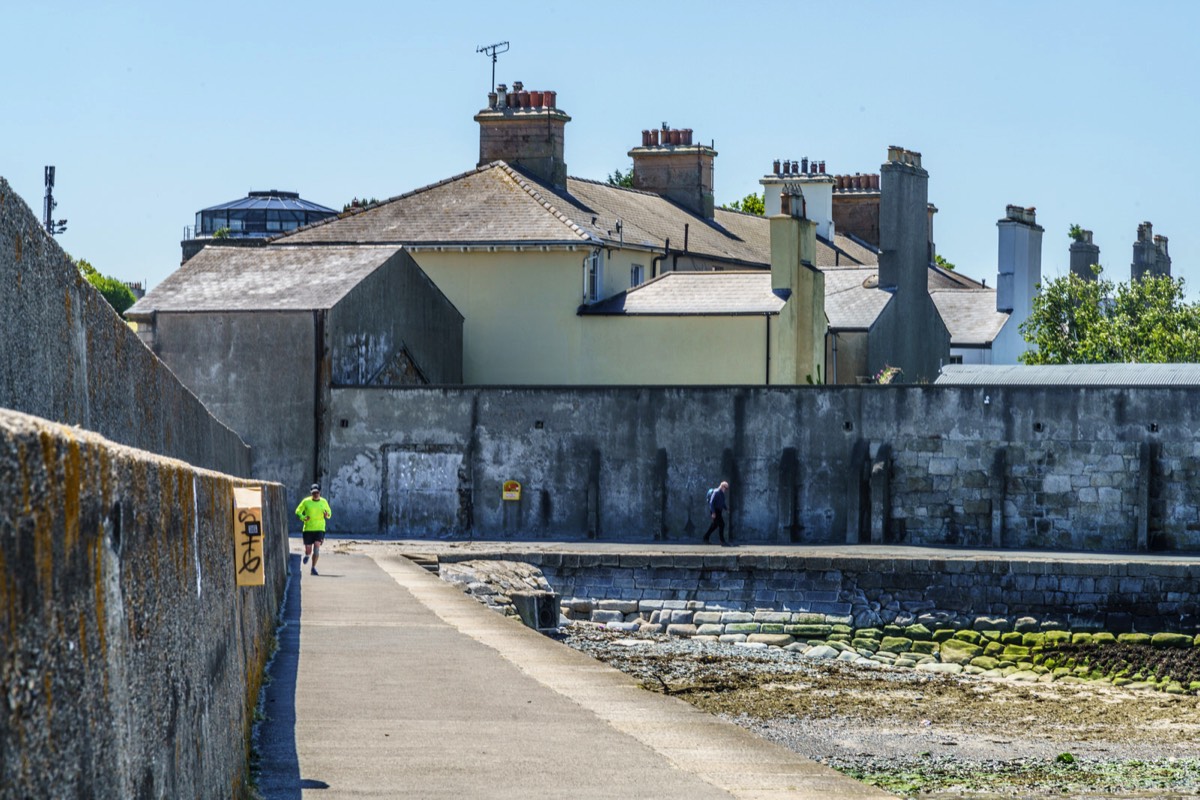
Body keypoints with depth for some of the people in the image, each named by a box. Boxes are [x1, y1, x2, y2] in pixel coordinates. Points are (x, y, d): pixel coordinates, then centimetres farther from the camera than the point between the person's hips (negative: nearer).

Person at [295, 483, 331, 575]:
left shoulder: (323, 502, 5)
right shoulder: (306, 501, -2)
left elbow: (329, 513, 16)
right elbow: (298, 511, 4)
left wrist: (326, 515, -8)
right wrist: (303, 518, -15)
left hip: (320, 529, 1)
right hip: (308, 529, 0)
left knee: (317, 547, -17)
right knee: (308, 550, 2)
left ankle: (313, 567, -9)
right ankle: (307, 555, 40)